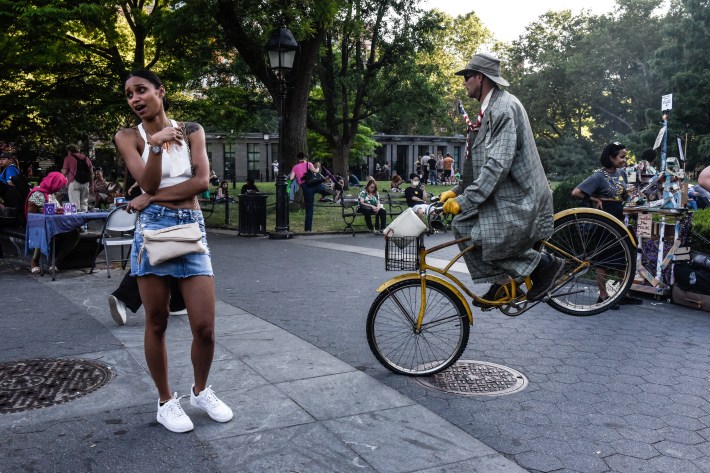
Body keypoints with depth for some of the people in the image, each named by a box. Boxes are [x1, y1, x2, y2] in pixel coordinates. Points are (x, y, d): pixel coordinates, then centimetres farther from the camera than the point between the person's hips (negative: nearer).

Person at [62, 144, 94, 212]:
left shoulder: (68, 158, 3)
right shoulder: (86, 158, 16)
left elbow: (64, 172, -1)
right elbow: (91, 173, 13)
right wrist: (91, 183, 18)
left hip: (74, 182, -4)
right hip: (85, 183, 4)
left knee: (75, 203, -5)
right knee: (84, 202, 10)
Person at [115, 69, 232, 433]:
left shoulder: (190, 130, 9)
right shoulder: (128, 137, 5)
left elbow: (202, 180, -5)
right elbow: (148, 182, -9)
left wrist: (153, 197, -8)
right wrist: (157, 143, -22)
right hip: (153, 229, -1)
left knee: (205, 327, -1)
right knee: (157, 324, 6)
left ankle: (200, 391, 25)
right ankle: (165, 401, 24)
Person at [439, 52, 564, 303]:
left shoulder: (504, 107, -18)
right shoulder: (489, 109, 14)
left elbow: (498, 163, -27)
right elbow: (478, 162, 18)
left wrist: (465, 200, -28)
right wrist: (457, 191, 11)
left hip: (517, 197, -10)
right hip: (501, 192, 10)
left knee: (482, 235, -18)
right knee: (462, 225, 4)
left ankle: (544, 263, -2)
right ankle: (501, 279, 12)